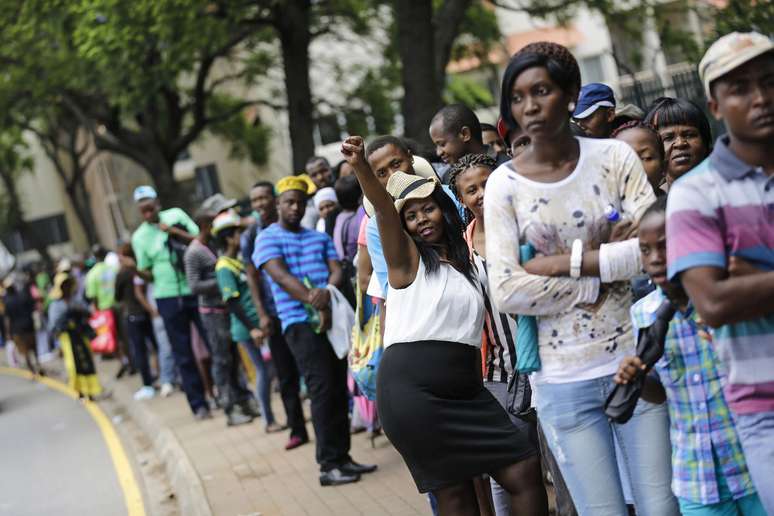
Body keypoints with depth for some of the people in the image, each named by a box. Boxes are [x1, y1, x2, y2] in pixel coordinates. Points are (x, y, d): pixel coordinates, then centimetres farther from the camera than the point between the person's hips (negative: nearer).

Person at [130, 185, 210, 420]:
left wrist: (176, 232, -14)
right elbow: (148, 274, 4)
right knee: (182, 353, 4)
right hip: (168, 298, 0)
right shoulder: (140, 237, 1)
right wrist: (134, 268, -16)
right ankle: (198, 404, 13)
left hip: (195, 290, 0)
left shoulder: (176, 215, 1)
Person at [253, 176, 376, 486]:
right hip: (300, 322, -5)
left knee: (339, 389, 7)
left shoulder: (320, 238, 19)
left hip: (331, 317, 6)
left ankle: (342, 457, 15)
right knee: (322, 390, -11)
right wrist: (315, 302, -25)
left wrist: (326, 292, -17)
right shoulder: (268, 238, 3)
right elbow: (281, 276, -12)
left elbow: (336, 271, 5)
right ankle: (328, 466, -7)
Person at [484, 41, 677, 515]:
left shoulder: (614, 157, 0)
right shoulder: (504, 185, -2)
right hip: (564, 380, 0)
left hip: (637, 360, 1)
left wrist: (560, 262, -14)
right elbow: (506, 292, -11)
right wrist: (605, 269, -10)